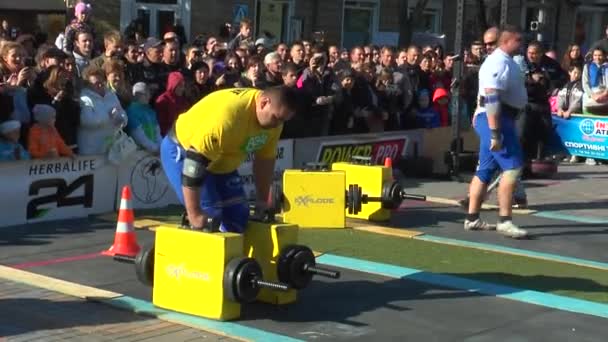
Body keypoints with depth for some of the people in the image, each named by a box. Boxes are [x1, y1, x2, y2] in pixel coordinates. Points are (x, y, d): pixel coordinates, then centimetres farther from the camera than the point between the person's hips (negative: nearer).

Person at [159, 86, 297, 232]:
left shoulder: (273, 118, -13)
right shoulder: (226, 115, -38)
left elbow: (265, 159, 3)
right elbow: (195, 161, -37)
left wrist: (262, 202, 7)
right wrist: (194, 213, -34)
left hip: (221, 162, 8)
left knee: (238, 213, 1)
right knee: (209, 216, -19)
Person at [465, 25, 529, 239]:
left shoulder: (506, 61, 16)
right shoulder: (499, 63, -17)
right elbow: (491, 99, -25)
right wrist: (495, 133, -28)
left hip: (503, 118, 10)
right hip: (495, 120, -10)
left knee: (485, 169, 12)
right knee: (513, 167, -13)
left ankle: (472, 219, 17)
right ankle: (504, 221, -13)